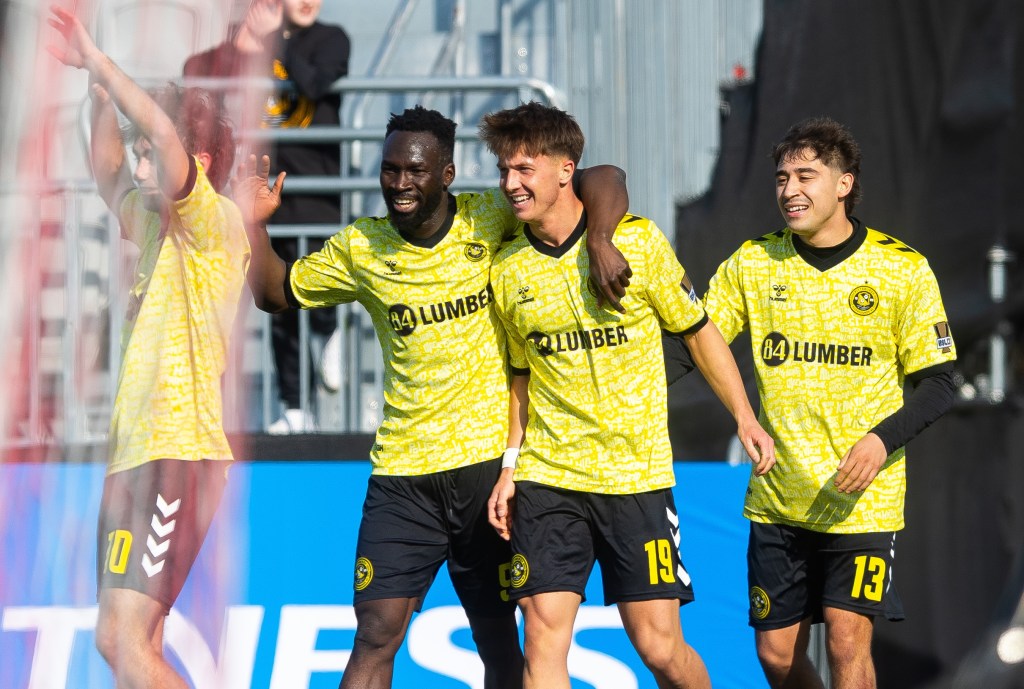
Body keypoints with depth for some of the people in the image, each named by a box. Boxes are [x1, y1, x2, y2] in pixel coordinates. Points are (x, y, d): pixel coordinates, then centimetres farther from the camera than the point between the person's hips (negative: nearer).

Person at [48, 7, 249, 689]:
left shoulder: (214, 223, -7)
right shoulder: (157, 229, 19)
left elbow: (166, 133, -22)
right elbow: (108, 174, 33)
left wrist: (98, 61, -14)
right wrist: (99, 88, 20)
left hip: (177, 453, -10)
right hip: (135, 453, 10)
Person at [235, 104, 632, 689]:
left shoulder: (489, 219, -3)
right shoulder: (359, 249, 4)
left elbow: (604, 179, -4)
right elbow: (275, 293, 17)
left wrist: (601, 243, -22)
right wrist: (256, 223, 1)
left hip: (490, 463, -1)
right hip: (403, 472, 1)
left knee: (499, 639, 9)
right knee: (376, 636, -9)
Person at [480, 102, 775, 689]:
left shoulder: (638, 240, -5)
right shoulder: (508, 270, 3)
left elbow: (699, 331, 5)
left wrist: (746, 418, 2)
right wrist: (509, 467, 8)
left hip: (638, 475, -2)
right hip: (547, 479, 2)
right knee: (544, 635, -9)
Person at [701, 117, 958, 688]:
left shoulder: (902, 270, -5)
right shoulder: (752, 263, 3)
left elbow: (939, 383, -2)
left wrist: (884, 439, -18)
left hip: (863, 497, -3)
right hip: (777, 497, 3)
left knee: (847, 643, -13)